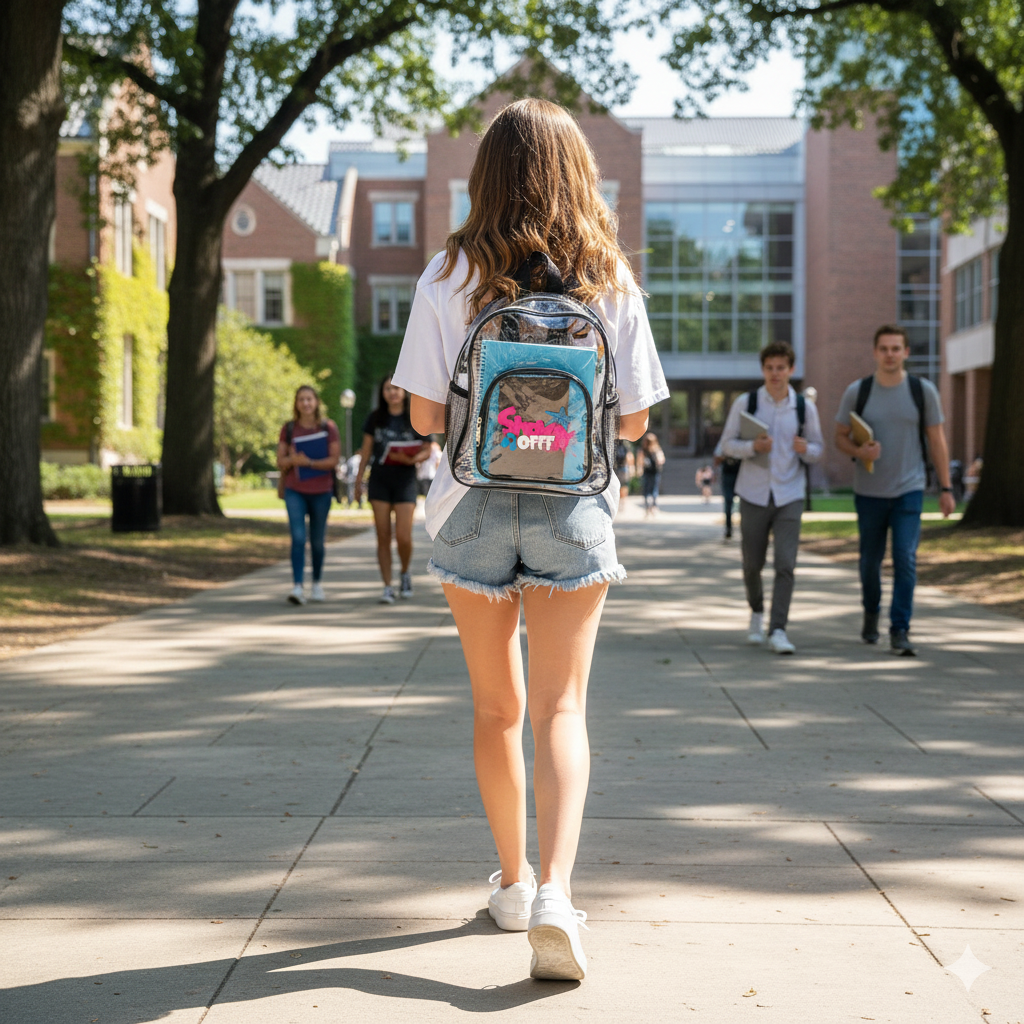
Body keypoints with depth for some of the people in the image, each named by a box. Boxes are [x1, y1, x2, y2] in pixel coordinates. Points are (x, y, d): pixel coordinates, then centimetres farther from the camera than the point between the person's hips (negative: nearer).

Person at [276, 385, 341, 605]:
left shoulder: (328, 428, -1)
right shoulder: (288, 430, 4)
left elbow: (334, 459, -7)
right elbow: (280, 462, 5)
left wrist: (309, 462, -18)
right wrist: (291, 459, -18)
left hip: (321, 492, 0)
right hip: (295, 491, 0)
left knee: (317, 541, 9)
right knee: (298, 538, -13)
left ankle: (317, 583, 27)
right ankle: (297, 587, -19)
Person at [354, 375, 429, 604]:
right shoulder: (375, 419, 5)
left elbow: (427, 451, 3)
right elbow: (366, 450, 10)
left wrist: (412, 459, -18)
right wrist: (358, 480, 8)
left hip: (405, 481, -2)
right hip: (379, 481, 2)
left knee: (403, 537, -9)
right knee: (383, 537, 0)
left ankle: (405, 573, 20)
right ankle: (387, 587, 5)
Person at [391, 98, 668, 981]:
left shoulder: (449, 277, -6)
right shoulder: (609, 280, -3)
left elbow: (425, 415, -5)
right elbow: (634, 418, 0)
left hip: (474, 505, 1)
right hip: (574, 509, 0)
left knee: (496, 706, 15)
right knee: (560, 707, -1)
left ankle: (513, 882, 27)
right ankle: (554, 889, -19)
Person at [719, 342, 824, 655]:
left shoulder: (805, 408, 3)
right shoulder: (745, 403, 0)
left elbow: (817, 450, 10)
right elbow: (727, 444, 2)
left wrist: (806, 450, -14)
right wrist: (753, 447, -18)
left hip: (789, 496, 0)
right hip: (753, 495, 0)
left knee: (786, 565, -11)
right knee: (752, 564, 9)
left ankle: (777, 631, -9)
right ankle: (757, 612, 36)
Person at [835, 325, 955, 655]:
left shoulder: (923, 391, -1)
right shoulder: (857, 391, -1)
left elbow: (937, 441, 4)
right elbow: (840, 438, 5)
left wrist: (946, 488, 1)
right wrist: (858, 451, -17)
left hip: (909, 491, -1)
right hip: (869, 491, 1)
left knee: (905, 560, -12)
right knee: (870, 559, 11)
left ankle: (900, 632, -8)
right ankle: (871, 613, 37)